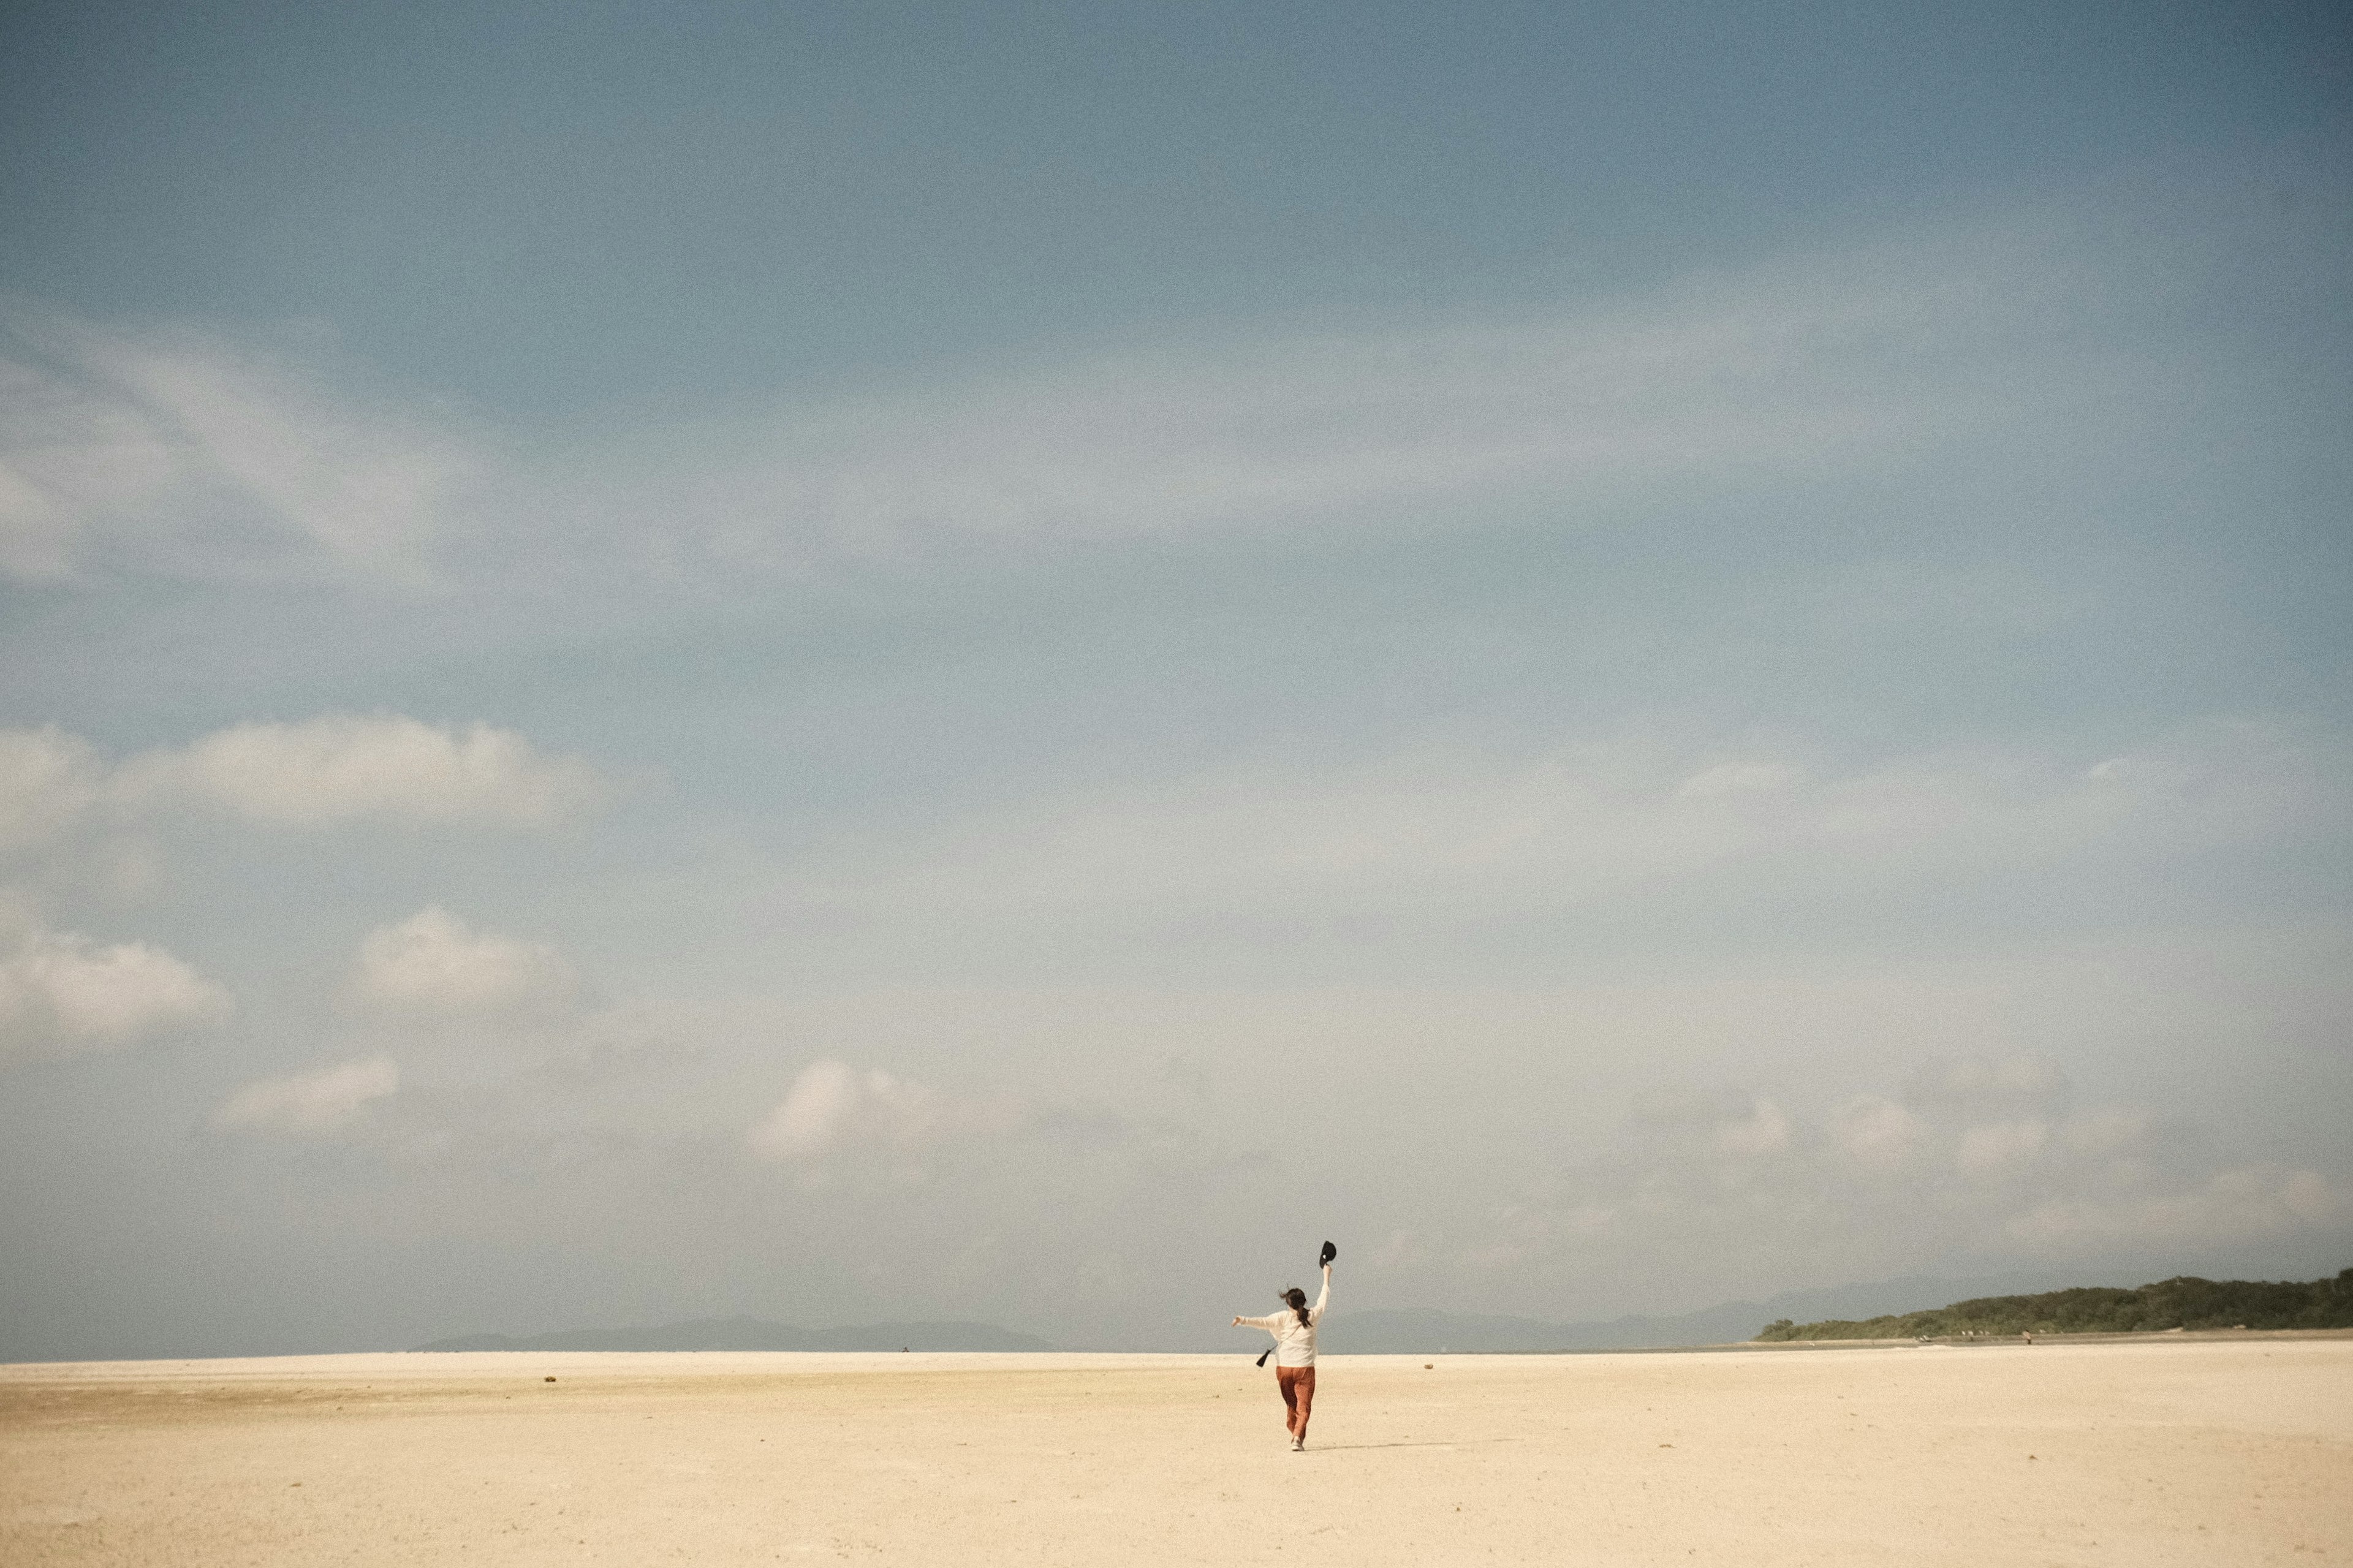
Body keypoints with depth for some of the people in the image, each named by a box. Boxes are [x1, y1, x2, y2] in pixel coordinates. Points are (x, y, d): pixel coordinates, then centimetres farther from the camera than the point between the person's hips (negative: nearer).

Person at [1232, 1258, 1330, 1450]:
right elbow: (1324, 1298, 16)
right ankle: (1297, 1437, -22)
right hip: (1305, 1369, -1)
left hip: (1284, 1368, 1)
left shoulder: (1283, 1318, -4)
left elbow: (1263, 1322, -18)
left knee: (1291, 1405, 18)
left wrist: (1243, 1321, -24)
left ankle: (1296, 1435, 29)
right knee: (1303, 1407, -3)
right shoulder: (1312, 1317, 1)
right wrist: (1326, 1276, 29)